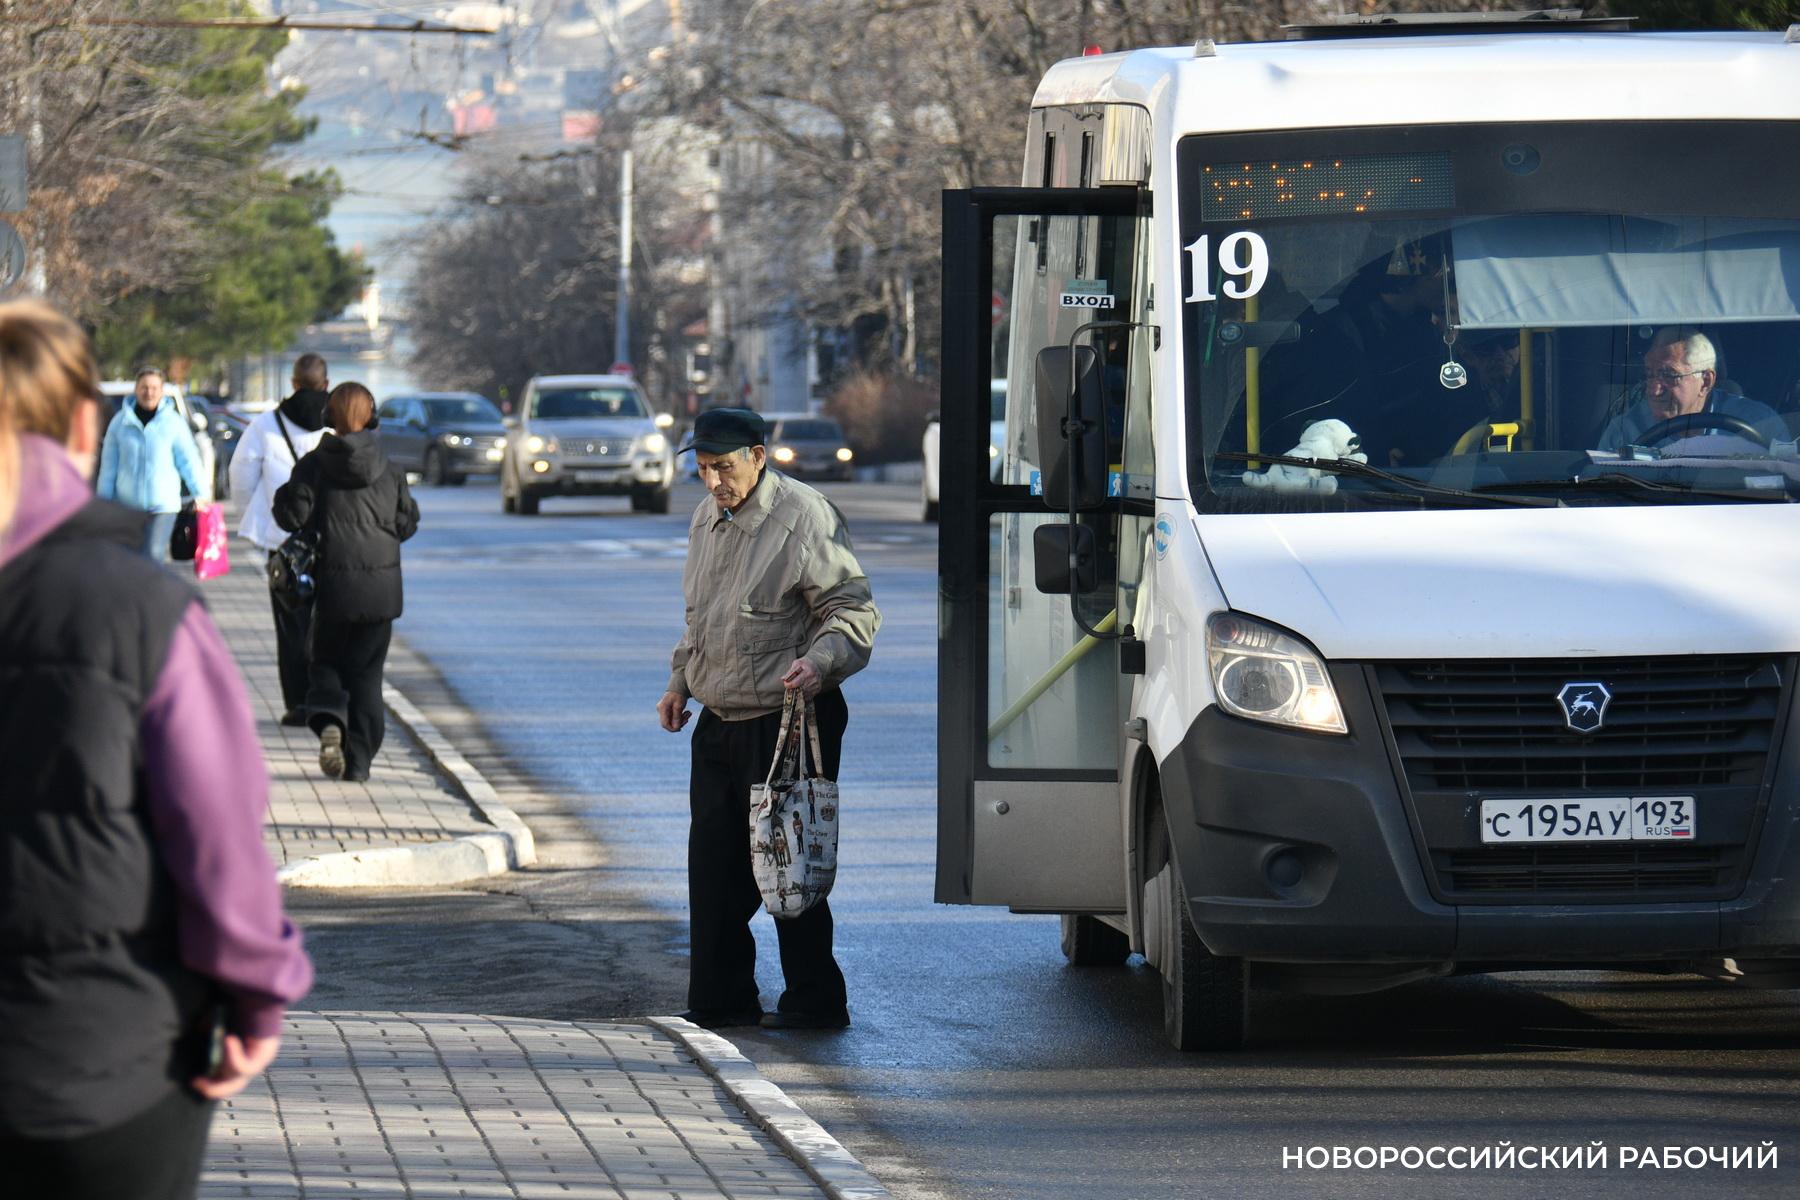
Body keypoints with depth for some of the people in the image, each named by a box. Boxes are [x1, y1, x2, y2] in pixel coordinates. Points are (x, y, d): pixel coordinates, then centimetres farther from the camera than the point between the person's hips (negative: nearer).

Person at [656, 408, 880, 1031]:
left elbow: (855, 610, -12)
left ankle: (814, 1000, 4)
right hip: (720, 722, 8)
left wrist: (820, 661, -28)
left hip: (788, 721, -8)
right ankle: (721, 999, 16)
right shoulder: (707, 520, 14)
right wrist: (680, 681, 20)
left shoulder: (805, 518, -12)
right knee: (714, 864, 7)